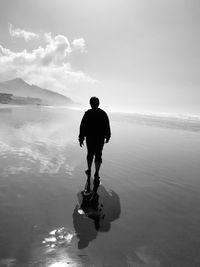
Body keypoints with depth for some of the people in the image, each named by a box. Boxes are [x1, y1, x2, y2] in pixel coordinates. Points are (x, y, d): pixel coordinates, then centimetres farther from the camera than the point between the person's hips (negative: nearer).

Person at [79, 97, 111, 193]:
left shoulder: (87, 113, -7)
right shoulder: (103, 113, -2)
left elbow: (82, 126, -7)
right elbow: (107, 126, 3)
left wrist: (81, 138, 0)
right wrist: (107, 137, 15)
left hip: (90, 138, 0)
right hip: (100, 138, 0)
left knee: (90, 153, 16)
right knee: (98, 155, 6)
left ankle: (89, 170, 30)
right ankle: (96, 174, 2)